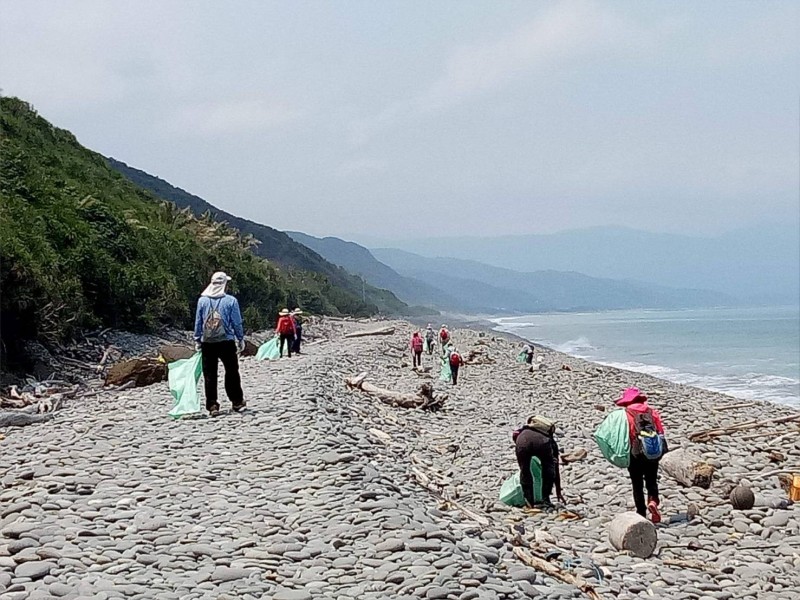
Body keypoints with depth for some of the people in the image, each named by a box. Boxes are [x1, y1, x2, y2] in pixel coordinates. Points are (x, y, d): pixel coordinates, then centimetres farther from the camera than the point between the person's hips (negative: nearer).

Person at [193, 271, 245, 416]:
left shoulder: (202, 300, 1)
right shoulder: (231, 301, -7)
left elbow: (198, 322, 4)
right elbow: (237, 323, -2)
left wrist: (197, 340, 12)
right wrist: (240, 339, 8)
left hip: (207, 342, 2)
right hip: (226, 341, -2)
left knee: (209, 375, 6)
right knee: (231, 372, 12)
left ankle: (212, 406, 5)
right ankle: (237, 401, 19)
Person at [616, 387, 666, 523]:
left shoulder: (626, 415, -9)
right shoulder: (652, 412, 3)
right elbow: (661, 431, 3)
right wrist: (660, 450, 14)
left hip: (635, 455, -3)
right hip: (653, 454, 3)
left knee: (637, 485, 10)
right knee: (652, 481, 17)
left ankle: (642, 514, 12)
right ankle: (653, 501, -10)